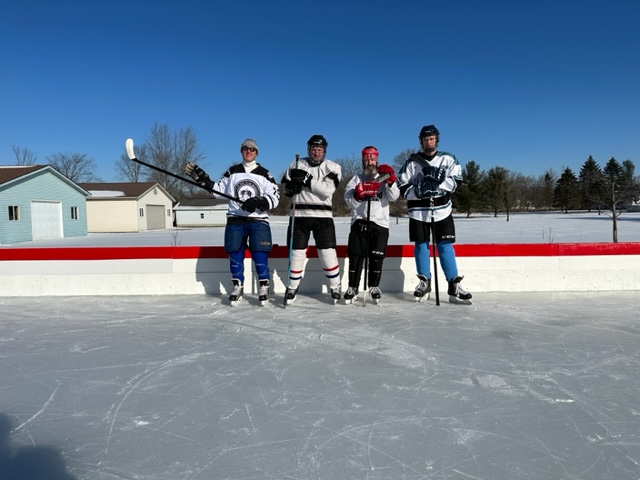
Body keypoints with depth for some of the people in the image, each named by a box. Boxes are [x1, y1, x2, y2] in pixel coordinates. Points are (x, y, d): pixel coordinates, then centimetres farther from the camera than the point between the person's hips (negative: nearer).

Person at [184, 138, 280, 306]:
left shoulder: (264, 174, 2)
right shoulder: (232, 172, 10)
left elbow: (275, 198, -5)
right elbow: (218, 190, 16)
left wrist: (258, 202, -22)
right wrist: (200, 177, 8)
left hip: (258, 220, -2)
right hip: (235, 220, 3)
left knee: (260, 256, -7)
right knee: (235, 255, 6)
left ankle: (264, 287, 11)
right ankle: (238, 286, 22)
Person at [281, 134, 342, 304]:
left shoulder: (333, 167, 1)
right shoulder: (296, 165, 8)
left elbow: (327, 190, -14)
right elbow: (286, 187, 8)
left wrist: (307, 180, -20)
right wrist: (292, 186, -14)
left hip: (322, 216, -1)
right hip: (299, 215, 2)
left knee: (328, 253, -4)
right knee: (297, 253, 5)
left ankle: (336, 287, 13)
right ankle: (292, 288, 21)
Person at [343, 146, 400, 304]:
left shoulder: (384, 177, 10)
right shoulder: (356, 179, 12)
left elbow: (393, 197, -6)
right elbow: (349, 200, 0)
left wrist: (391, 182, -21)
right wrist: (357, 195, -20)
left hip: (380, 223, 0)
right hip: (359, 221, 1)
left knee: (376, 256, 1)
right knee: (355, 255, -2)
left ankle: (374, 287, 16)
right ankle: (352, 288, 7)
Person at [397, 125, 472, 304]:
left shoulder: (448, 159, 5)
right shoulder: (412, 162, 1)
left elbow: (455, 181, -2)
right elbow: (403, 188, -1)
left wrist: (439, 182, -18)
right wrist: (418, 190, -18)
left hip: (442, 210, 0)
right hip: (418, 211, 0)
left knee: (445, 246, -2)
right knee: (421, 245, 5)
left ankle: (454, 285, 2)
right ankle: (424, 282, 19)